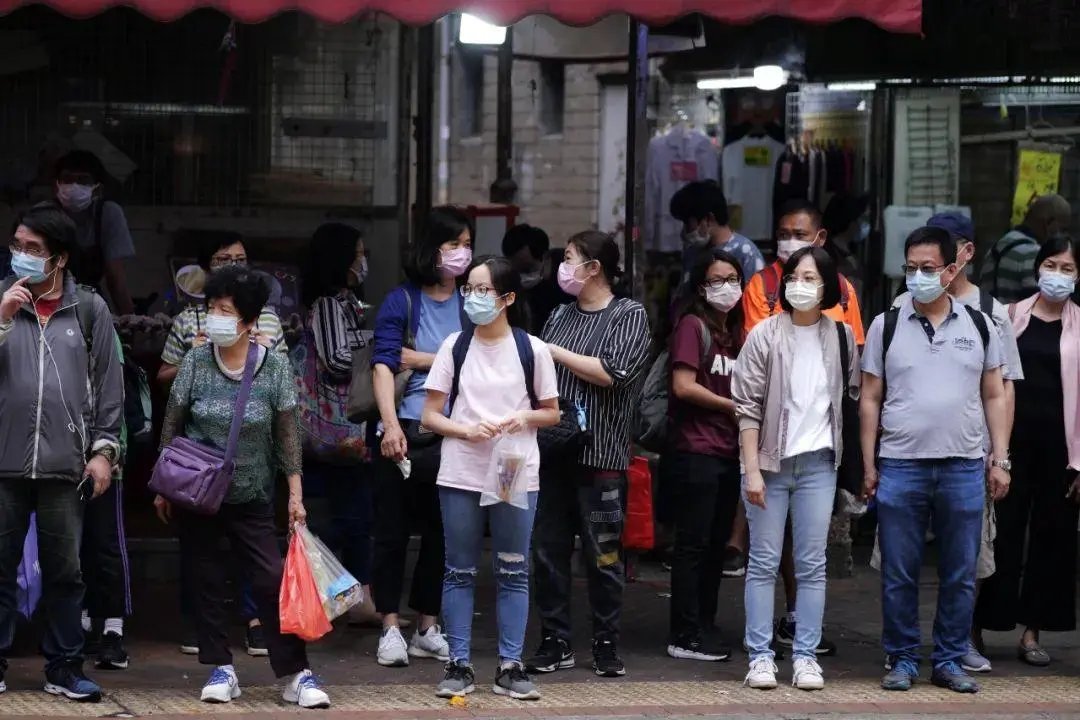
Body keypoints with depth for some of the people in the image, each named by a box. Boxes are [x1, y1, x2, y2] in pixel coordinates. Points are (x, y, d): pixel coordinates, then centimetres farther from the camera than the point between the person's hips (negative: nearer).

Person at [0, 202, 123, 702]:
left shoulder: (89, 310, 5)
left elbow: (109, 384, 7)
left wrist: (104, 449, 2)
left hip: (64, 464, 0)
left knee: (64, 570, 5)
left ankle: (63, 668, 12)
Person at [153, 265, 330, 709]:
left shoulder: (274, 367, -8)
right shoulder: (195, 362, -6)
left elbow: (286, 435, -2)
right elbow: (171, 427, 3)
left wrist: (295, 494, -4)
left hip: (252, 497, -1)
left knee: (271, 581, -7)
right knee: (208, 582, 4)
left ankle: (296, 675, -4)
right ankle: (221, 670, 13)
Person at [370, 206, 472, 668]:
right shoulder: (402, 301, 1)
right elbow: (383, 365, -8)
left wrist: (421, 358, -6)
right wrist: (390, 425, -19)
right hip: (403, 433, -2)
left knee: (442, 533, 7)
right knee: (392, 532, 2)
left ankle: (428, 629, 16)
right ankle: (390, 629, 9)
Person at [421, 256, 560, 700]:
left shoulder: (532, 349, 1)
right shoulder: (455, 346, 3)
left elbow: (551, 412, 10)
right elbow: (431, 415, 3)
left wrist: (523, 419, -11)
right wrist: (466, 430, -15)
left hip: (517, 476, 0)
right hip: (461, 476, 0)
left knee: (513, 574, 4)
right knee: (460, 573, 3)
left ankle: (510, 667, 9)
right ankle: (459, 665, 9)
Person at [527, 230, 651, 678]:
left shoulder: (629, 315, -2)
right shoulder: (561, 316, 16)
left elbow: (614, 373, -15)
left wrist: (557, 353, -8)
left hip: (600, 455, -5)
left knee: (603, 556, 0)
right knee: (548, 550, 5)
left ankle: (607, 645, 9)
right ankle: (554, 642, 13)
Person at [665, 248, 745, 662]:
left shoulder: (734, 331, 16)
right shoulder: (693, 325, -6)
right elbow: (683, 386, -15)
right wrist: (733, 406, -7)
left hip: (728, 451, 8)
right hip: (696, 451, -8)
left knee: (717, 543, 11)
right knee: (693, 545, -4)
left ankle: (704, 629, 18)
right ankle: (685, 638, -1)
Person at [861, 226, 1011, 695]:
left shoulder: (978, 326, 7)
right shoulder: (886, 326, 5)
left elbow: (995, 396, 11)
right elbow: (870, 400, 6)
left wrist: (1000, 460, 4)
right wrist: (868, 466, 2)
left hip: (964, 467, 1)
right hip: (900, 466, -1)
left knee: (960, 575, 5)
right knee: (899, 574, 3)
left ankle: (950, 660, 14)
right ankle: (902, 659, 13)